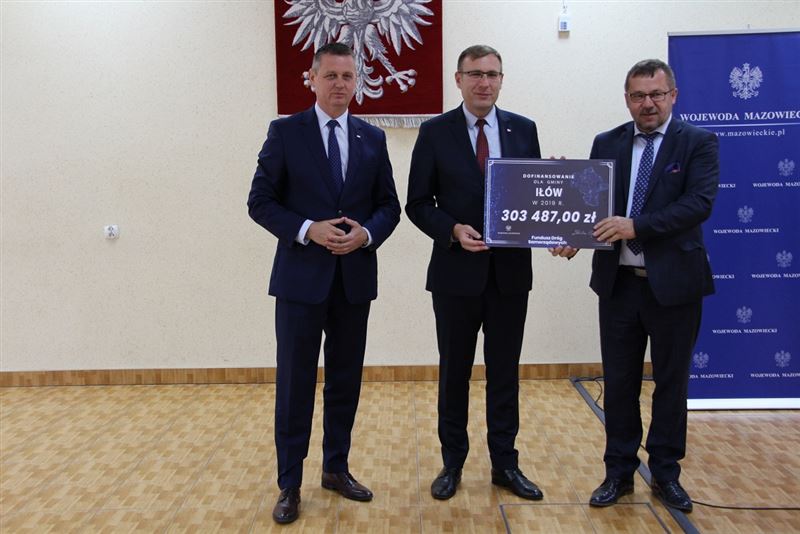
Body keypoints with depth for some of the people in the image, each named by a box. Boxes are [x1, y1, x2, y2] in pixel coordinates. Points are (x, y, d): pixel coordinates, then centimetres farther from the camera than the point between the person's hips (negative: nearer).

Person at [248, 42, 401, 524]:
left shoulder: (373, 138, 8)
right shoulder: (285, 132, 0)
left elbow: (390, 205, 9)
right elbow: (261, 201, -3)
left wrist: (367, 234, -11)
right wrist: (308, 230, -17)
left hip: (355, 277, 3)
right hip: (301, 277, -3)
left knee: (346, 381, 13)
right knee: (295, 384, 2)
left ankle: (337, 469, 29)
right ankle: (290, 485, 16)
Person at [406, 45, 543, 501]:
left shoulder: (524, 129, 5)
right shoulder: (435, 132, -1)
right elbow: (418, 203, -2)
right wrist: (453, 230, -18)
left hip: (510, 270, 2)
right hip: (457, 270, -2)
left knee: (505, 371, 11)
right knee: (455, 371, 11)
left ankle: (505, 464, 26)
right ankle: (453, 463, 27)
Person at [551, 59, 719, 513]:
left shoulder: (698, 143, -2)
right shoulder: (607, 144, 8)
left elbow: (700, 203, -16)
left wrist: (636, 225, -26)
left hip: (675, 283, -2)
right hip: (618, 282, 3)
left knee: (672, 382, 11)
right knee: (619, 382, 10)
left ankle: (666, 475, 28)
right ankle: (619, 473, 25)